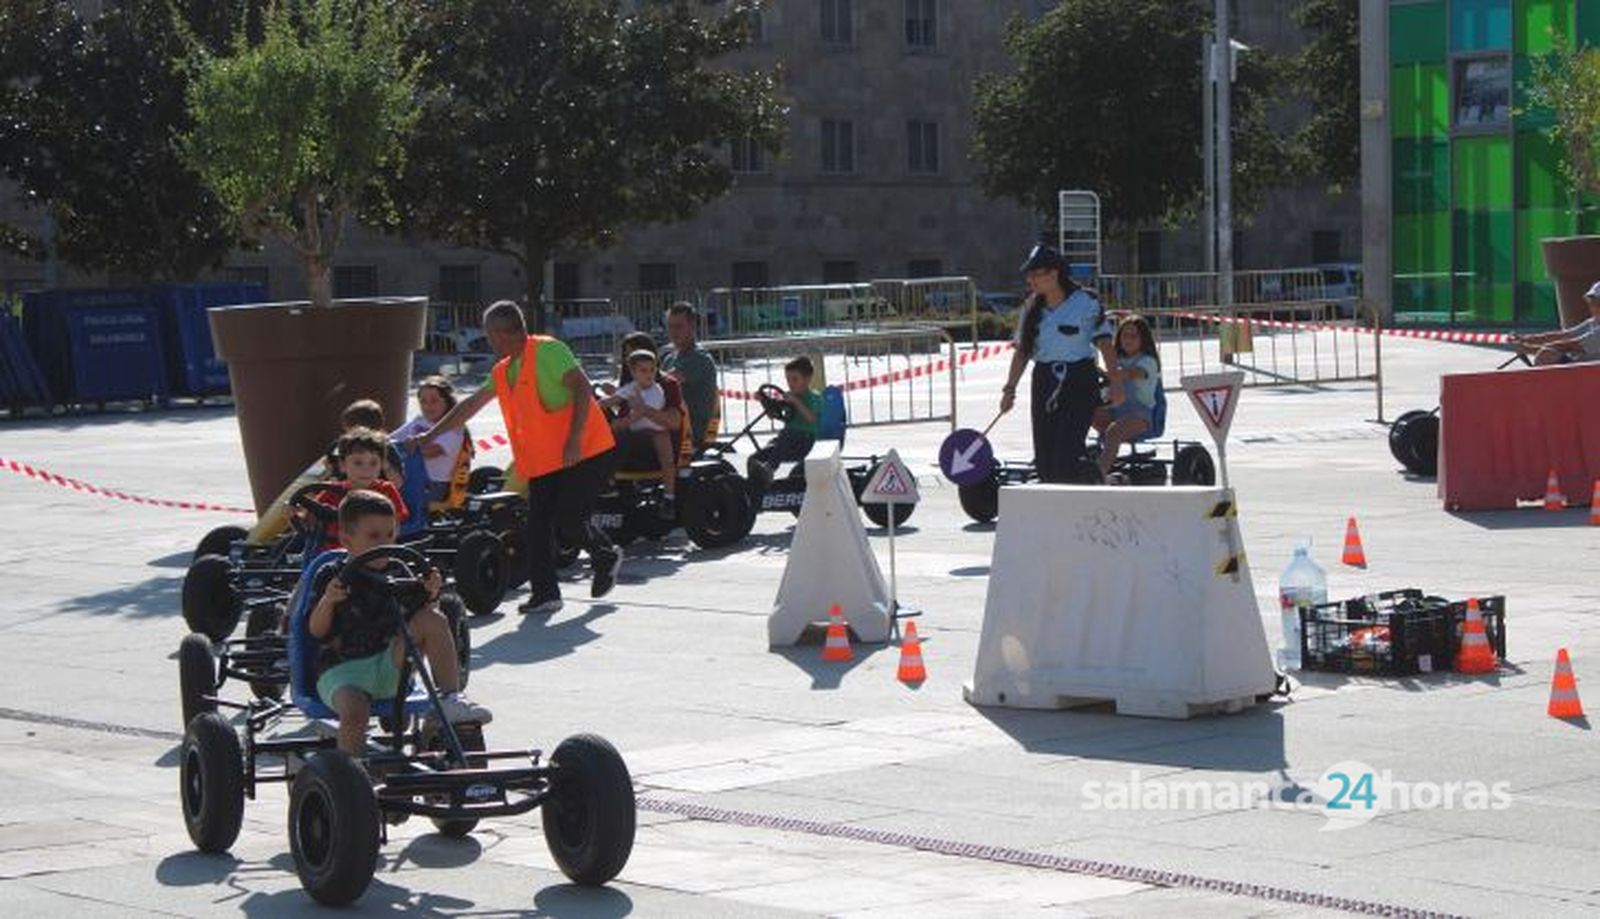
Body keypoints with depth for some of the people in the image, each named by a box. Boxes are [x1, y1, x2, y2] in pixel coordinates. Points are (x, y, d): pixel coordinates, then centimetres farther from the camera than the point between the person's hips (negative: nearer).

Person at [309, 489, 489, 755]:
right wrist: (327, 601, -26)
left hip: (391, 669, 4)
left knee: (434, 620, -16)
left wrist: (430, 594, -11)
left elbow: (418, 619, 9)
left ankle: (451, 699, -17)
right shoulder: (333, 578, -2)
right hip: (342, 670, -4)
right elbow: (317, 631, -7)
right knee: (355, 712, -37)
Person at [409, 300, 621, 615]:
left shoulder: (546, 351, -11)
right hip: (543, 462, 8)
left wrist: (574, 439, -26)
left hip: (585, 454, -8)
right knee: (538, 526, -1)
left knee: (568, 523, -11)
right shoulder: (503, 371, 15)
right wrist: (432, 434, 28)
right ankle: (544, 592, 4)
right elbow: (471, 405, 25)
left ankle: (606, 557, 17)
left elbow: (582, 388, -19)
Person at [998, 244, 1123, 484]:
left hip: (1079, 382, -5)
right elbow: (1022, 351, 13)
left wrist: (1115, 380, -13)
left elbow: (1104, 341, -5)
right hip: (1044, 381, 5)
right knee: (1045, 458, 2)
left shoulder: (1086, 302, -5)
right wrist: (1010, 388, 9)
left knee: (1068, 453, -16)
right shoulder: (1032, 308, 9)